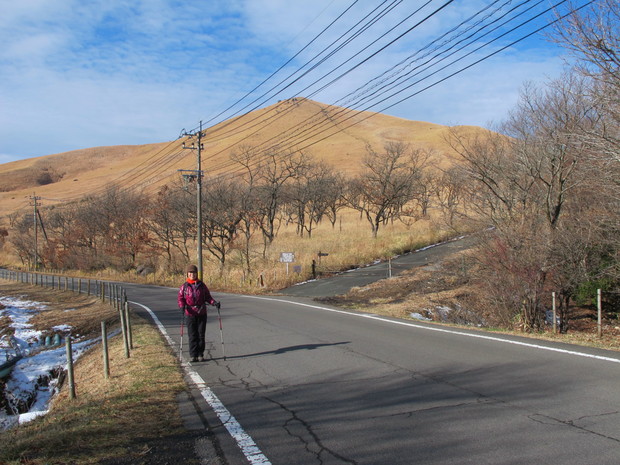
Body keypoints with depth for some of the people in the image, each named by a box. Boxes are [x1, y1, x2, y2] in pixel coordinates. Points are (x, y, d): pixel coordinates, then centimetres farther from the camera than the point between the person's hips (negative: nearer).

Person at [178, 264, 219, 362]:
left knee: (201, 334, 4)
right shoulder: (184, 286, 3)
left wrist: (214, 302, -8)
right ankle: (193, 355, 6)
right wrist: (182, 306, -16)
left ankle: (200, 354, 13)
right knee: (192, 335, -1)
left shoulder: (202, 285, 6)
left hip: (202, 313, 1)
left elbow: (207, 297, 9)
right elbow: (180, 298, 4)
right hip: (190, 313, -1)